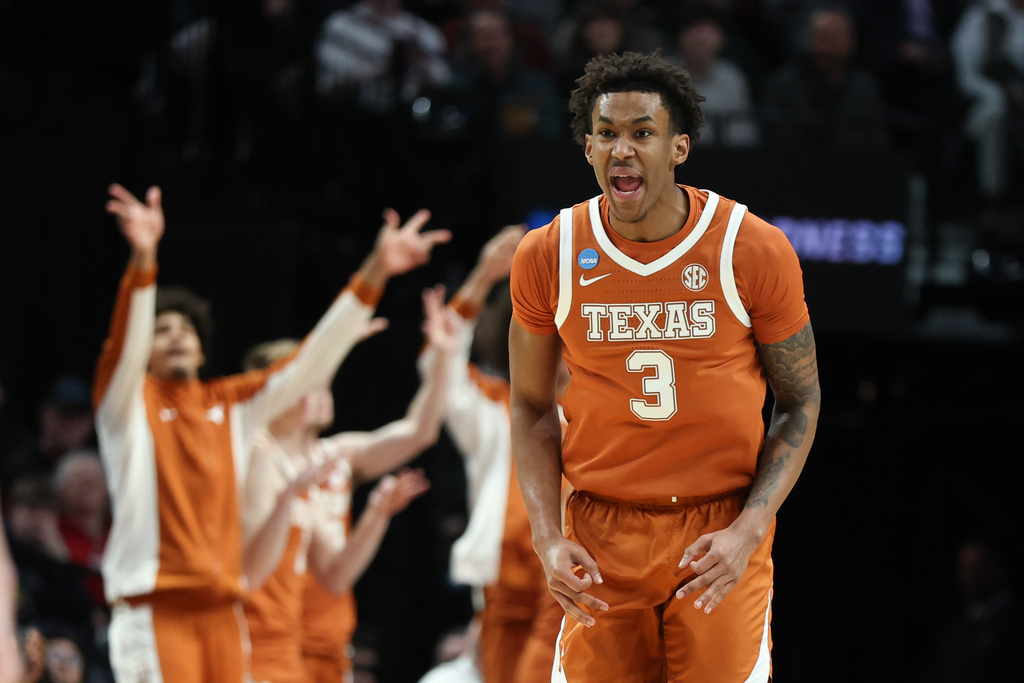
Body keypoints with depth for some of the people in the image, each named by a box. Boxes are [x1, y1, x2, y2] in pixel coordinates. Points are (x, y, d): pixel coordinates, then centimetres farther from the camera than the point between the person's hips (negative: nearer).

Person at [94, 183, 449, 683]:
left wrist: (373, 275, 5)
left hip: (222, 609, 6)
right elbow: (125, 343, -15)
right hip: (153, 610, -6)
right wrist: (143, 259, -34)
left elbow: (310, 362, 14)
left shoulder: (232, 403, 17)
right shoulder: (129, 399, 3)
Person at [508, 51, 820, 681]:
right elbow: (532, 407, 8)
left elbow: (800, 403, 1)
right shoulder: (547, 257, -2)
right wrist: (549, 540, -5)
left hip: (723, 532, -1)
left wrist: (747, 533, -12)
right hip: (601, 534, 1)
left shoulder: (755, 251, -7)